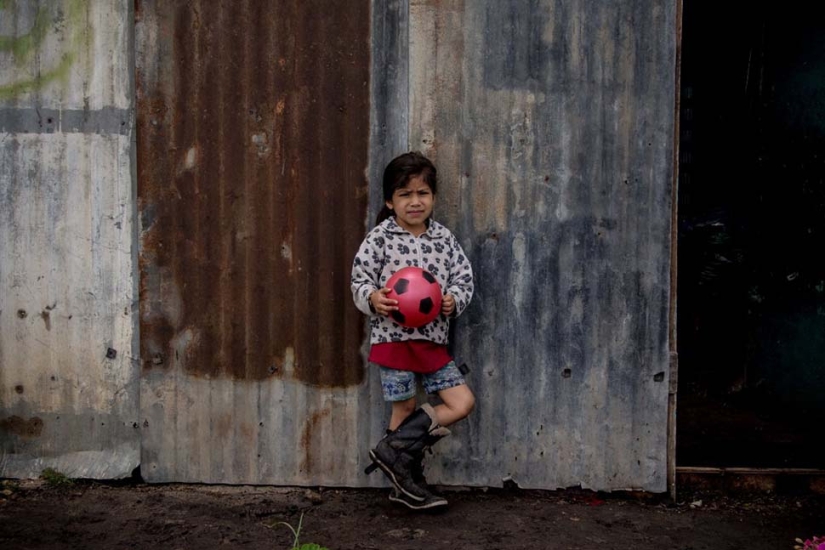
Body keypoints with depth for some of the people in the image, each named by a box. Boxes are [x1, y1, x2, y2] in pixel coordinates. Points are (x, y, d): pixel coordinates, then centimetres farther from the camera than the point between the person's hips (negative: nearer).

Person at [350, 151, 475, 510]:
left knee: (463, 402, -2)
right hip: (394, 337, -5)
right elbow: (360, 279, -3)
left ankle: (395, 450, 7)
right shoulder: (380, 237, -4)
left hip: (433, 339, 5)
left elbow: (463, 278, 8)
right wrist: (373, 298, -24)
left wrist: (454, 299, -13)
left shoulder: (443, 238, 7)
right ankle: (405, 482, 21)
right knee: (404, 409, 3)